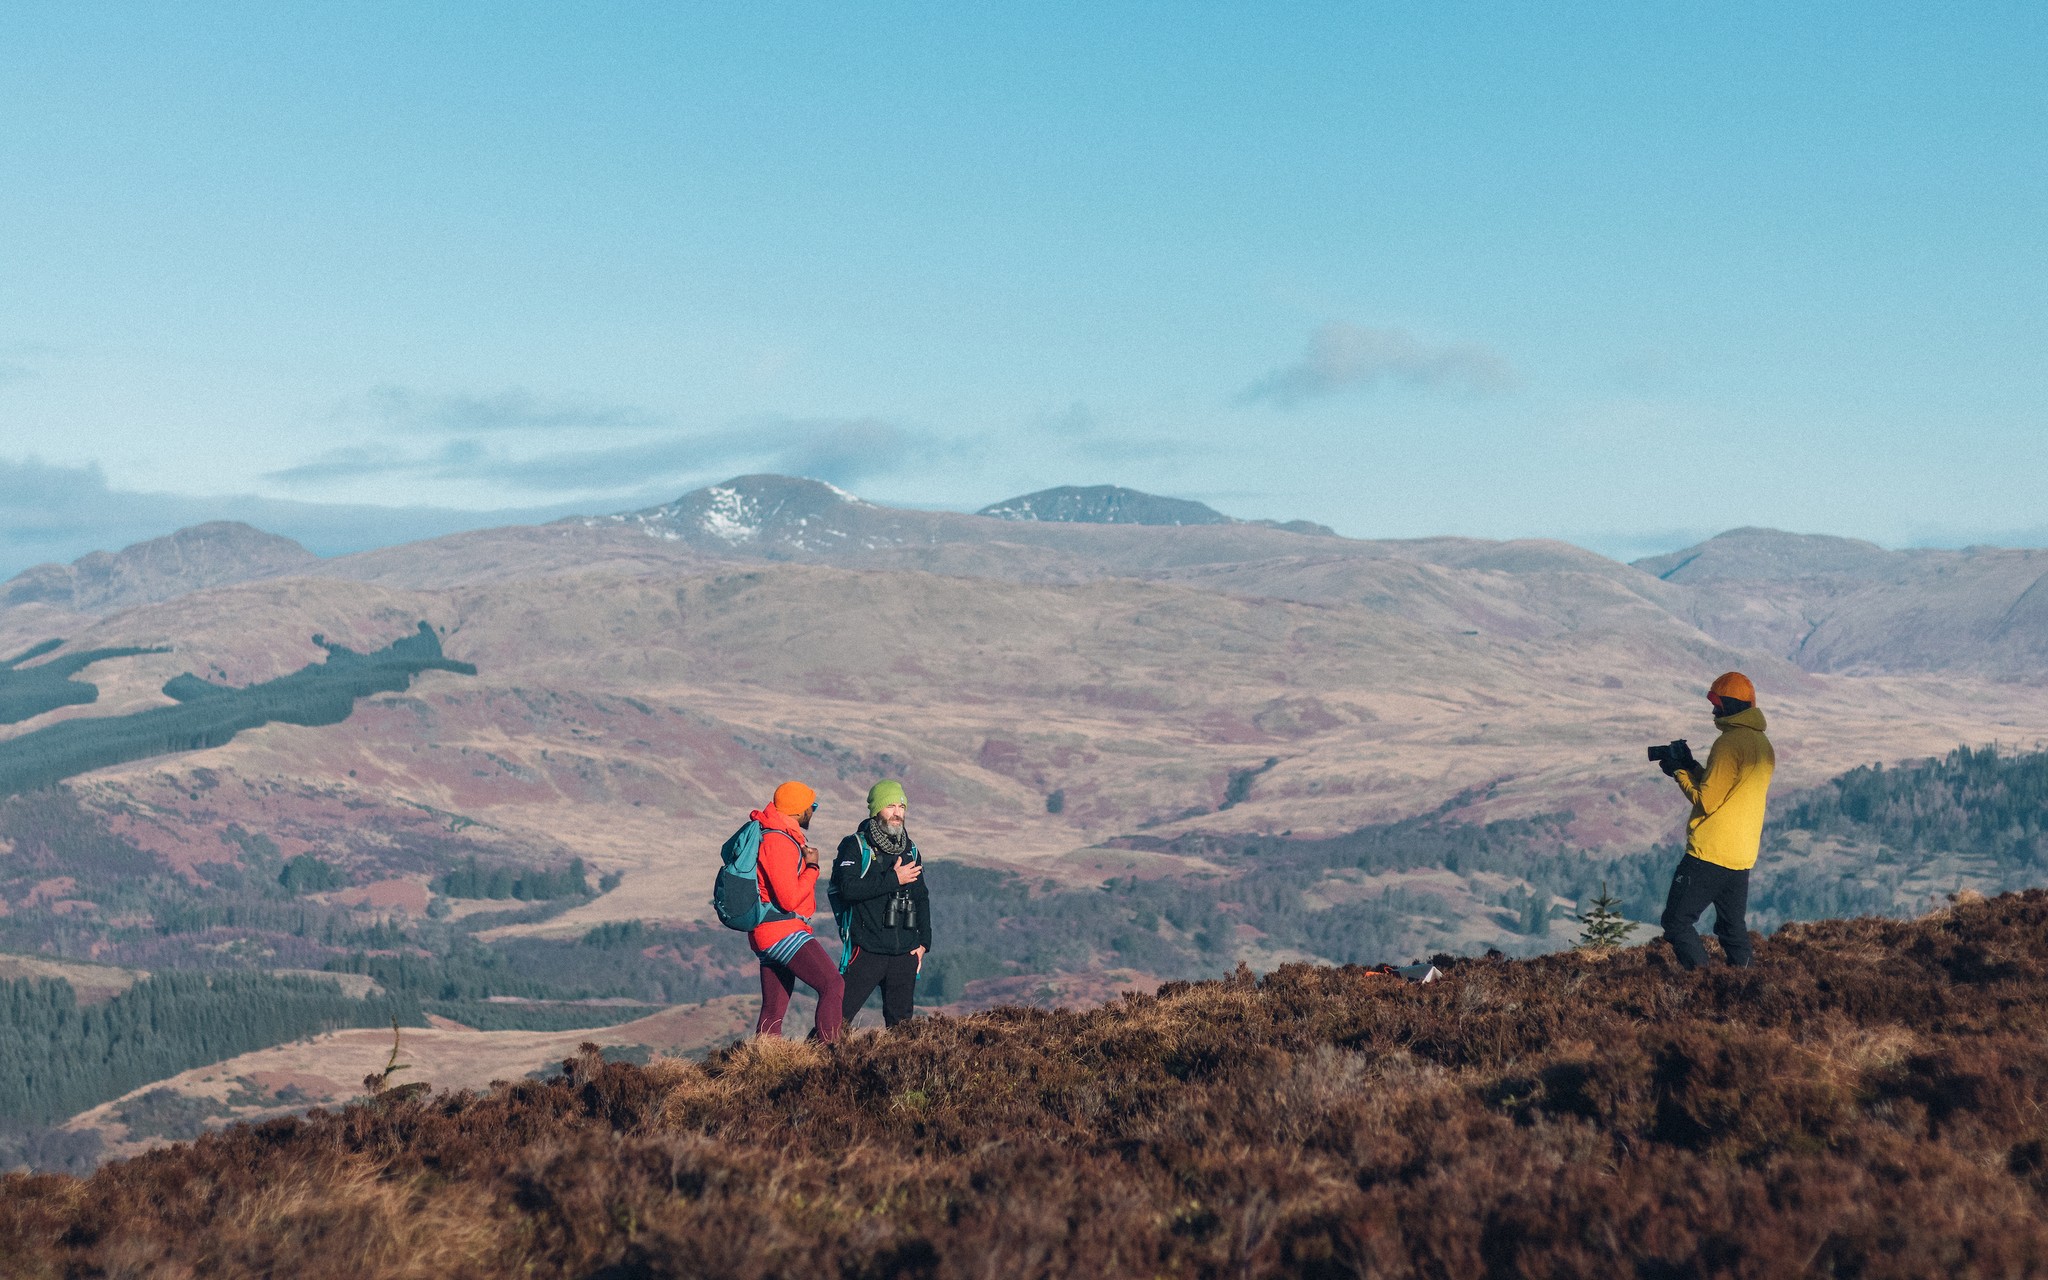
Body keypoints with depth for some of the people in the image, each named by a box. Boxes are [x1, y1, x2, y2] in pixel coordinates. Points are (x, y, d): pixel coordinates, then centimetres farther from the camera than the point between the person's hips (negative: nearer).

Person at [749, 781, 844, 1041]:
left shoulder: (774, 834, 16)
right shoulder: (778, 841, -17)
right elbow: (790, 899, -21)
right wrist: (812, 867, -9)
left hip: (765, 936, 11)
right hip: (783, 931, -11)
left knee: (773, 1011, 11)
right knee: (832, 985, -17)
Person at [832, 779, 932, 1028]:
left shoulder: (910, 850, 15)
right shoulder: (855, 846, -3)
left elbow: (921, 898, 22)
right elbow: (848, 888, -19)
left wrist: (924, 942, 13)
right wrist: (893, 879, -16)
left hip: (905, 952, 5)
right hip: (866, 951, -5)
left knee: (900, 1023, 8)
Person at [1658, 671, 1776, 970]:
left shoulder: (1729, 743, -15)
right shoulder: (1764, 745, 13)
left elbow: (1707, 801, -16)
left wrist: (1680, 773, -3)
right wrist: (1694, 768, 13)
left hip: (1710, 853, -9)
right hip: (1743, 855, 9)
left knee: (1677, 922, -6)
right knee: (1733, 928, 14)